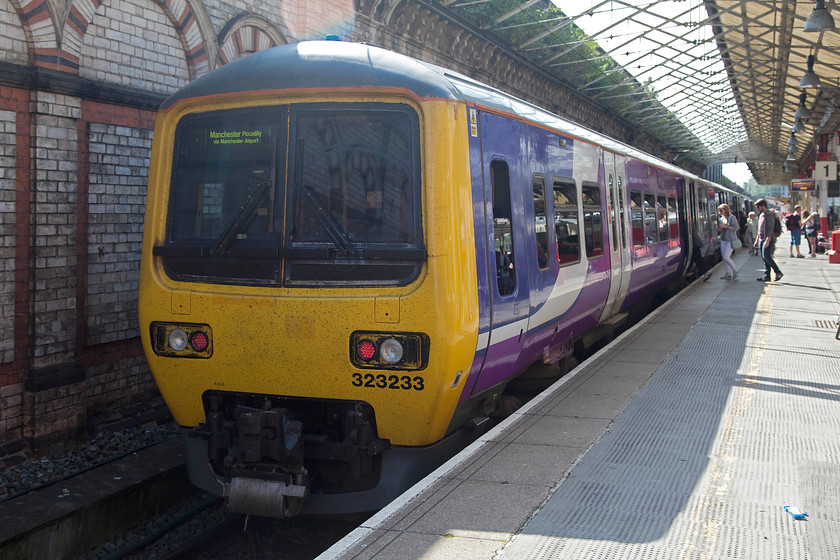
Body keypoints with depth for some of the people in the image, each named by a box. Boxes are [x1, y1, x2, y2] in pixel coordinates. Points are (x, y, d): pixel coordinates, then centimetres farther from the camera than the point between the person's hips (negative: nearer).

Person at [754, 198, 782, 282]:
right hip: (761, 240, 9)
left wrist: (767, 240, -26)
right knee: (764, 258, 7)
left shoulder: (770, 215, -12)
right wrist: (757, 240, 23)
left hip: (768, 240, -9)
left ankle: (778, 272, -4)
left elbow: (770, 229, -19)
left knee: (766, 257, -15)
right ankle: (767, 276, 9)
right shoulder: (761, 215, 18)